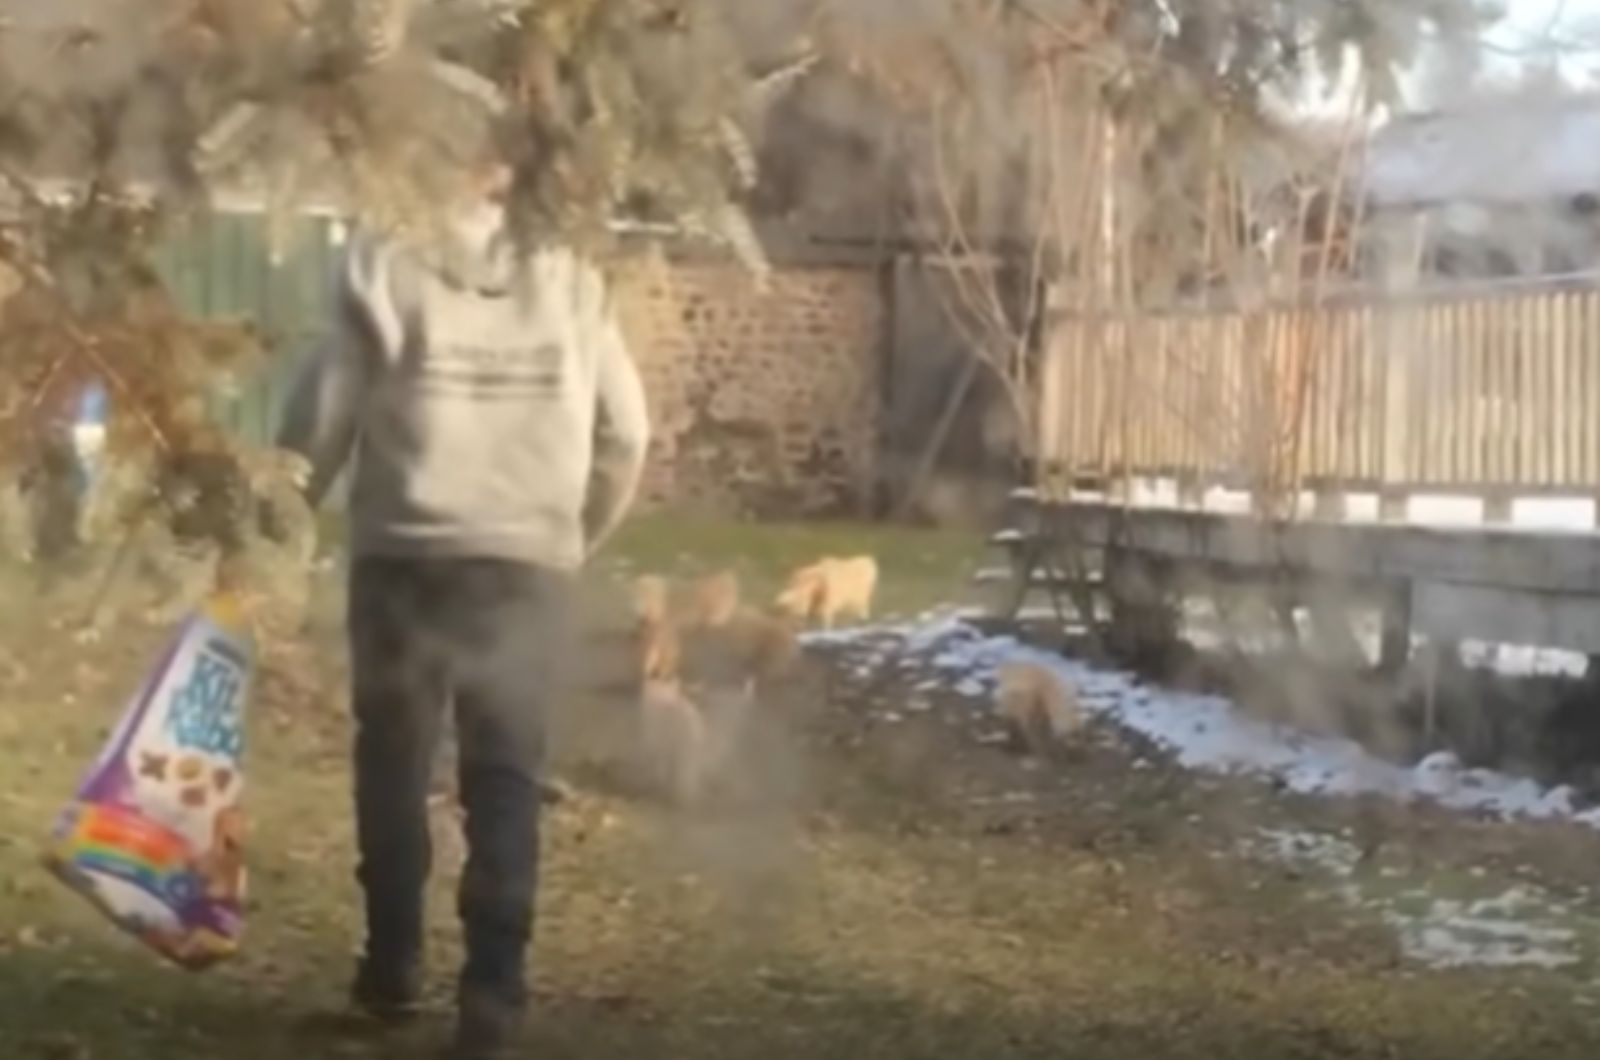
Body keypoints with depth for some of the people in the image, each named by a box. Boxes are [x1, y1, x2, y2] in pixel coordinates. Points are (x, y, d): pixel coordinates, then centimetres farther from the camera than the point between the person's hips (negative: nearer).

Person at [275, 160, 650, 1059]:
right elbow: (626, 435, 8)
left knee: (394, 765, 14)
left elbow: (318, 424, -3)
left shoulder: (385, 275, -3)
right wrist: (576, 540, 21)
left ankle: (394, 968, 23)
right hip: (529, 571, 1)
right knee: (507, 781, 6)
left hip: (405, 564, -1)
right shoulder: (572, 284, 6)